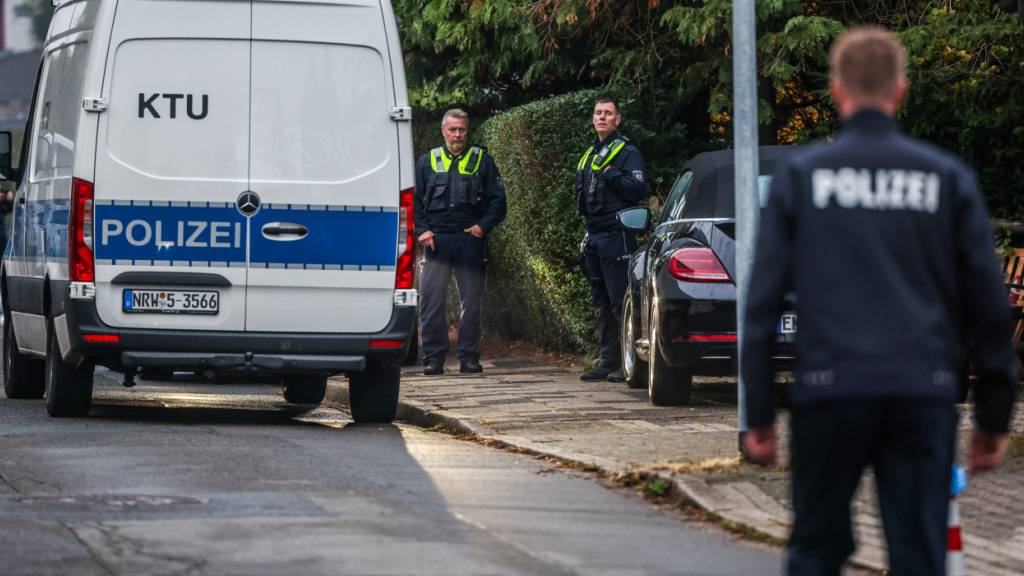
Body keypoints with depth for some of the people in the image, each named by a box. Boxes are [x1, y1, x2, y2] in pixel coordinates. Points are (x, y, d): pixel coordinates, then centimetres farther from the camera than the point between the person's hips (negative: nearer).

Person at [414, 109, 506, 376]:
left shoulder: (482, 160, 9)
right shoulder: (428, 161, 11)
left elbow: (497, 199, 8)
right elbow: (415, 201, 11)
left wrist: (483, 226, -5)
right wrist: (422, 230, -3)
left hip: (471, 240, 0)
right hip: (436, 240, 0)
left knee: (472, 301, 2)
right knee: (432, 301, -4)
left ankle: (469, 357, 10)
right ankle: (433, 358, 2)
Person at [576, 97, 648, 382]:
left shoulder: (627, 152, -5)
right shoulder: (590, 154, 20)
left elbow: (638, 189, -16)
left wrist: (612, 175, -20)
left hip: (617, 237, -9)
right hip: (594, 236, 9)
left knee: (620, 302, -12)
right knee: (602, 303, 11)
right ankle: (608, 361, 16)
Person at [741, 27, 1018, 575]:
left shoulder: (799, 175, 4)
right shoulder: (947, 178, 6)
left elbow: (763, 300, 2)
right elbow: (989, 305, 6)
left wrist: (758, 413, 7)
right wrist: (994, 416, 13)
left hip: (830, 391, 0)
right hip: (924, 394, 1)